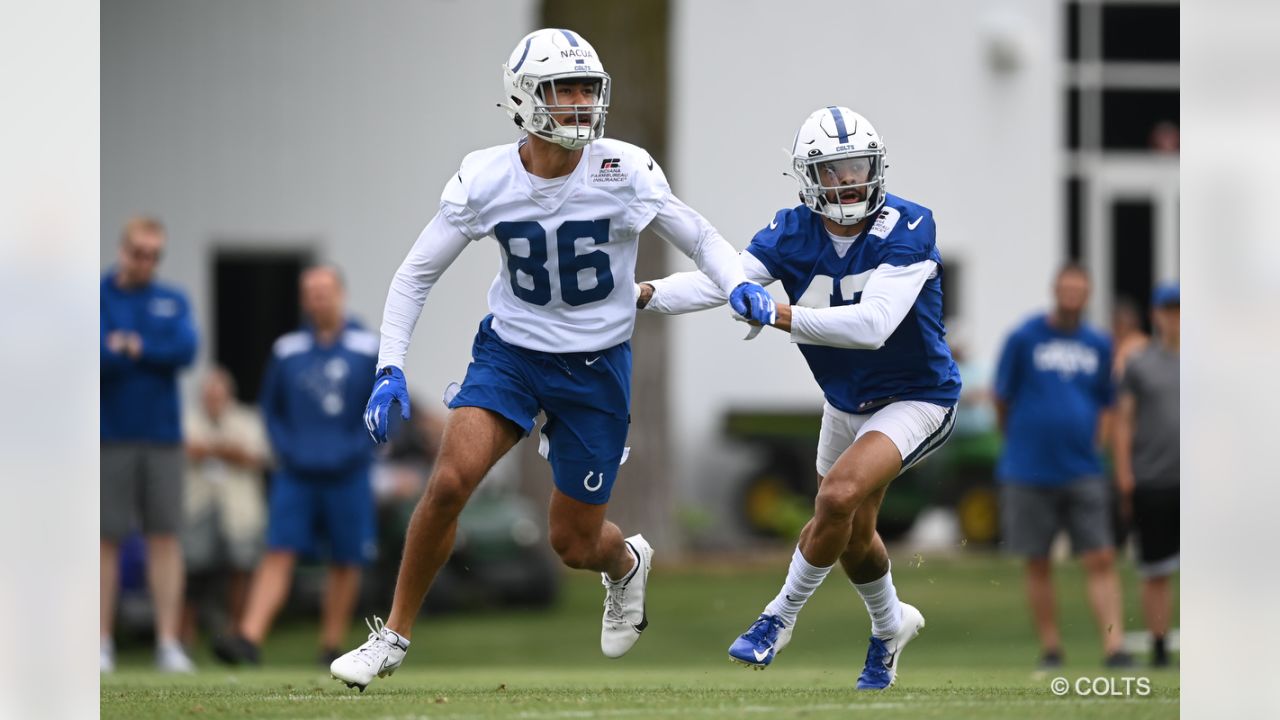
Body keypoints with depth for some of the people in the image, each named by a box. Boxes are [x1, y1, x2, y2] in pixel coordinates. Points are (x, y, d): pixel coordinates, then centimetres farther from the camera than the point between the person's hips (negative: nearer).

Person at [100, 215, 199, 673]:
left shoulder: (173, 302, 12)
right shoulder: (97, 297, 1)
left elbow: (186, 350, -3)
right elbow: (98, 356, -12)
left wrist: (131, 348, -9)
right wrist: (156, 354, -9)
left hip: (162, 435, 3)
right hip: (110, 438, -3)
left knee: (166, 536, -2)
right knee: (106, 539, -1)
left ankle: (168, 643, -2)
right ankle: (102, 645, 3)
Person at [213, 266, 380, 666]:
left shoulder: (369, 349, 0)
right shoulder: (287, 350, 7)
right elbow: (271, 405, 15)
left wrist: (359, 451, -7)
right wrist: (284, 449, 2)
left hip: (347, 475, -1)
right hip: (295, 475, 1)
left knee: (345, 564, 4)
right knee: (278, 554, -10)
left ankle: (332, 646, 15)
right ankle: (249, 640, -19)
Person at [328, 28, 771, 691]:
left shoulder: (625, 171, -15)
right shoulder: (484, 181, -12)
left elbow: (701, 239, -1)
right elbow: (416, 274, -2)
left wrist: (738, 287, -22)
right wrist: (390, 369, -11)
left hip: (597, 368, -1)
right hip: (510, 353, 1)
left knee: (574, 545, 5)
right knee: (450, 482, -22)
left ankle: (627, 563, 45)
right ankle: (392, 637, -5)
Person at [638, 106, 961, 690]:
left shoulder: (907, 229, -26)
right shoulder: (793, 234, -12)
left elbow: (872, 324, -37)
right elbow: (721, 279, -26)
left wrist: (781, 316, -40)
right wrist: (648, 293, -43)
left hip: (914, 399, -6)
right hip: (845, 401, 6)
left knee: (839, 497, -26)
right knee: (850, 536, 19)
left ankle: (780, 618, -4)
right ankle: (890, 627, 49)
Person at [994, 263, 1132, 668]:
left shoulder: (1098, 346, 8)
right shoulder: (1024, 339, -3)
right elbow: (1002, 399, 5)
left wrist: (1090, 442, 12)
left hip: (1082, 471, 2)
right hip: (1029, 473, -2)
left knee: (1101, 560, -8)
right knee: (1037, 564, 4)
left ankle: (1114, 645, -12)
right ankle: (1050, 649, 14)